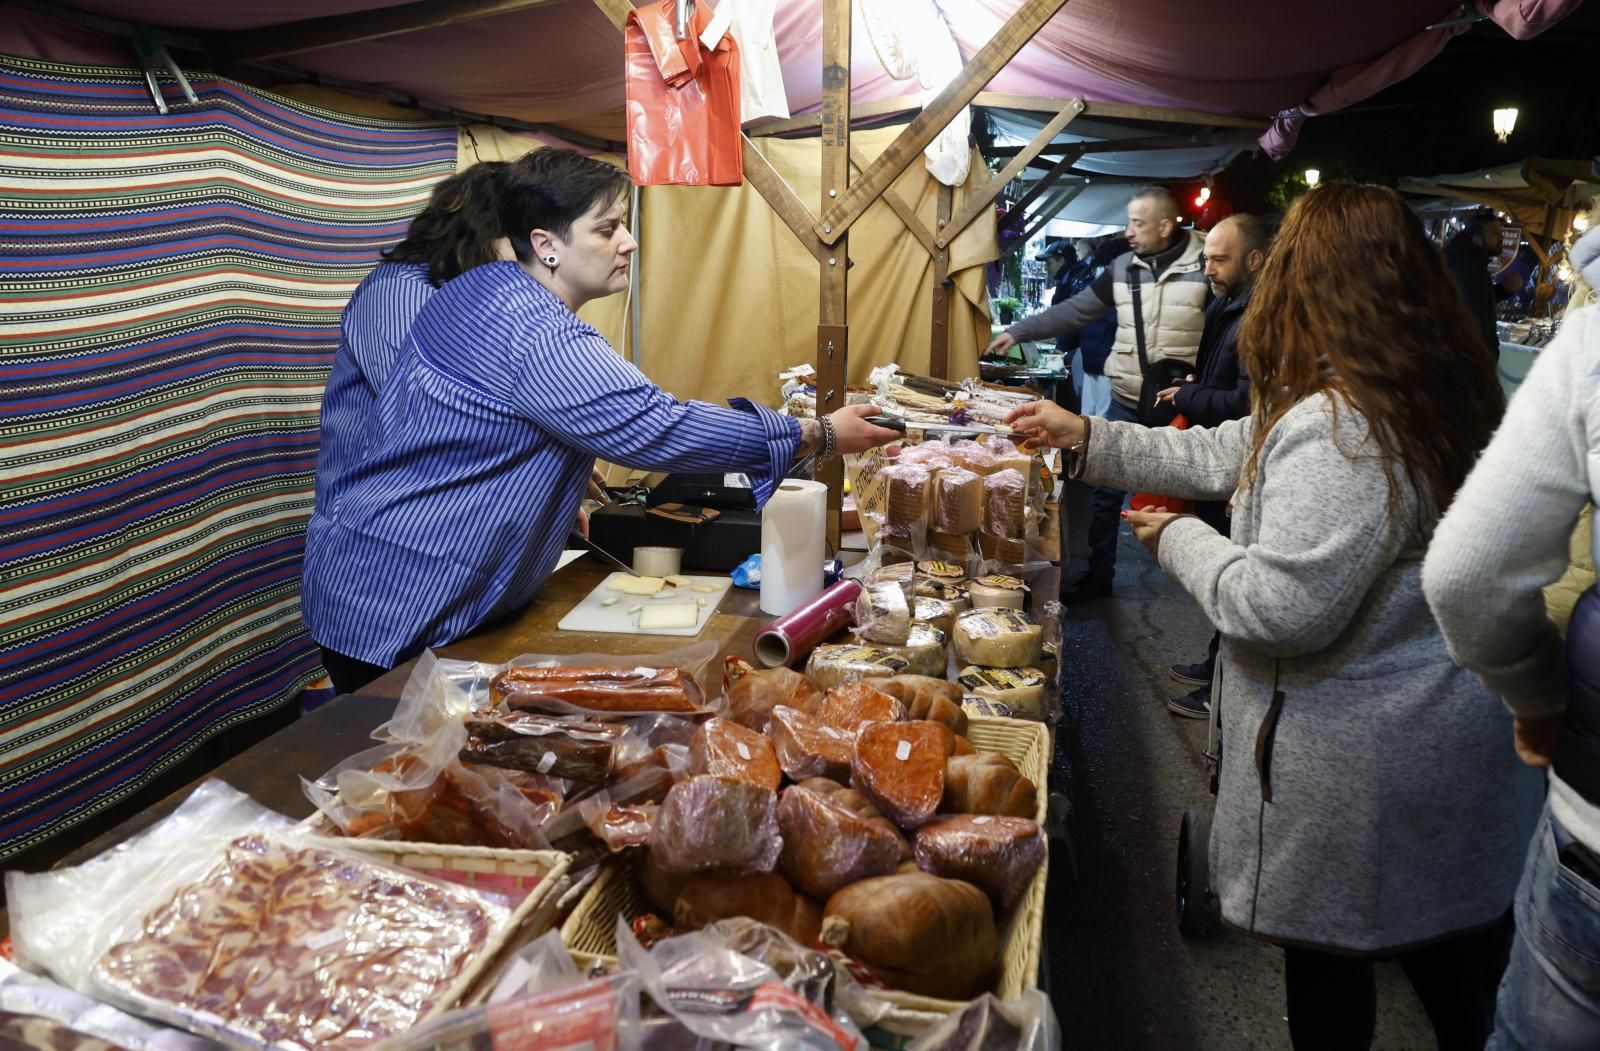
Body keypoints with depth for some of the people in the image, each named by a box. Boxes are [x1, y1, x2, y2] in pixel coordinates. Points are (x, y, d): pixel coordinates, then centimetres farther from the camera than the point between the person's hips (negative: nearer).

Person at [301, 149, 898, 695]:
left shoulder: (484, 288, 10)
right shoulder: (537, 336, -24)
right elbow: (654, 430, -28)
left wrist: (563, 502, 16)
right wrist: (818, 437, -21)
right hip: (396, 610, -10)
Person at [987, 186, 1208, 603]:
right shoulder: (1123, 268, 5)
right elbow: (1075, 311, 10)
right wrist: (1017, 331, 8)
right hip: (1126, 404, 5)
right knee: (1106, 490, 8)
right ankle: (1099, 574, 22)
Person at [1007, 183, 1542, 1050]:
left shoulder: (1337, 427, -28)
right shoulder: (1437, 395, 5)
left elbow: (1282, 606, -30)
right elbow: (1227, 456, 11)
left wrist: (1177, 540, -12)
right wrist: (1084, 436, 14)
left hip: (1358, 766, -9)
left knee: (1328, 955, 14)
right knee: (1451, 956, 25)